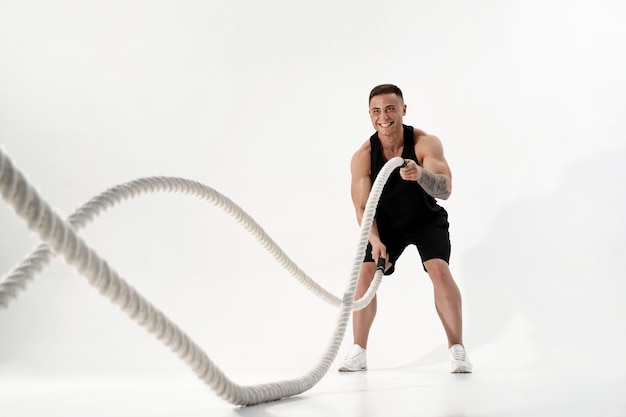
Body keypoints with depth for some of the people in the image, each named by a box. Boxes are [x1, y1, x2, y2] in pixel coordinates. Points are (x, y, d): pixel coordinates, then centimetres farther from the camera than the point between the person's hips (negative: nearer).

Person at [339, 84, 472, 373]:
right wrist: (375, 240, -37)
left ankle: (457, 349, -10)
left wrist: (421, 174, -58)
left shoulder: (426, 143, -26)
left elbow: (445, 190, -37)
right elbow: (363, 206, -20)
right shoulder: (362, 157, -21)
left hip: (427, 219, -2)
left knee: (439, 270, -23)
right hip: (387, 223, 2)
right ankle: (358, 352, 0)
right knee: (366, 272, -12)